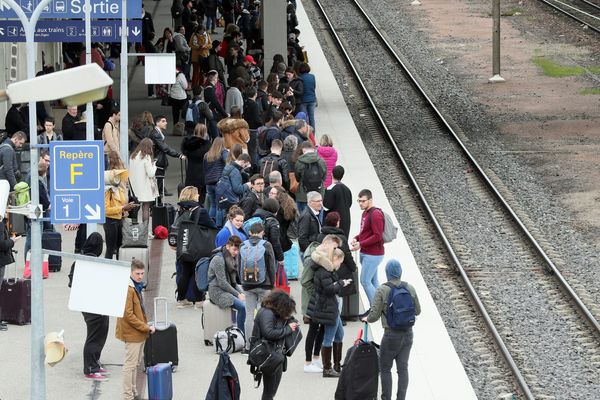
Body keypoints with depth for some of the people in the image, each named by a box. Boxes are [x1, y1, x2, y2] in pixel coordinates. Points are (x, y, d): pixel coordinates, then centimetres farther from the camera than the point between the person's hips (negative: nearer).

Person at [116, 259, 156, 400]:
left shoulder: (136, 287, 11)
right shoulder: (128, 289, -20)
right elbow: (128, 315, -23)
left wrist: (145, 326, 13)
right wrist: (146, 327, -19)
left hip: (139, 332, 10)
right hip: (132, 333, -10)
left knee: (135, 363, 18)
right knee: (130, 365, -4)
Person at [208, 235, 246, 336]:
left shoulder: (233, 258, 13)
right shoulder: (218, 260, -13)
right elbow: (222, 283, -18)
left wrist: (241, 292, 1)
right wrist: (237, 294, -17)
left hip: (229, 289, 8)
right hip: (218, 292, -8)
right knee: (242, 306, -28)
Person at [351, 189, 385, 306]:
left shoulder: (375, 214, -18)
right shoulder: (365, 213, 13)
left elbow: (377, 236, -23)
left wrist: (361, 244, -19)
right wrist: (356, 238, 4)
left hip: (373, 254, -10)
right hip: (365, 253, 10)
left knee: (365, 281, -9)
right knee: (373, 281, 13)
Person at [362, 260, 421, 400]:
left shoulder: (382, 290, -15)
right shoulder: (410, 288, -3)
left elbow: (375, 315, -13)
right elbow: (417, 311, 8)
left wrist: (367, 319, 9)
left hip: (391, 334, -4)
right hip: (408, 333, 4)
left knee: (385, 368, 11)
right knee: (403, 368, 10)